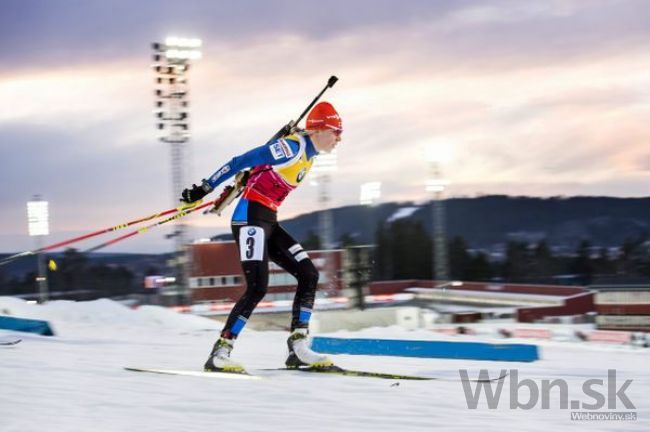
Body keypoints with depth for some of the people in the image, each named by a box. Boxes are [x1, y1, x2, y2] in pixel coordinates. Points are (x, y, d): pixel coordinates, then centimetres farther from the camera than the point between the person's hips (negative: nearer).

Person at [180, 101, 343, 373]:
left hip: (268, 223, 10)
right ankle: (219, 354, -14)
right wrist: (205, 189, -16)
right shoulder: (292, 147, -15)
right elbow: (242, 161, -17)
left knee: (309, 275, 3)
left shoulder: (308, 154, 13)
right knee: (257, 287, -18)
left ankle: (298, 349, 2)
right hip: (250, 218, -10)